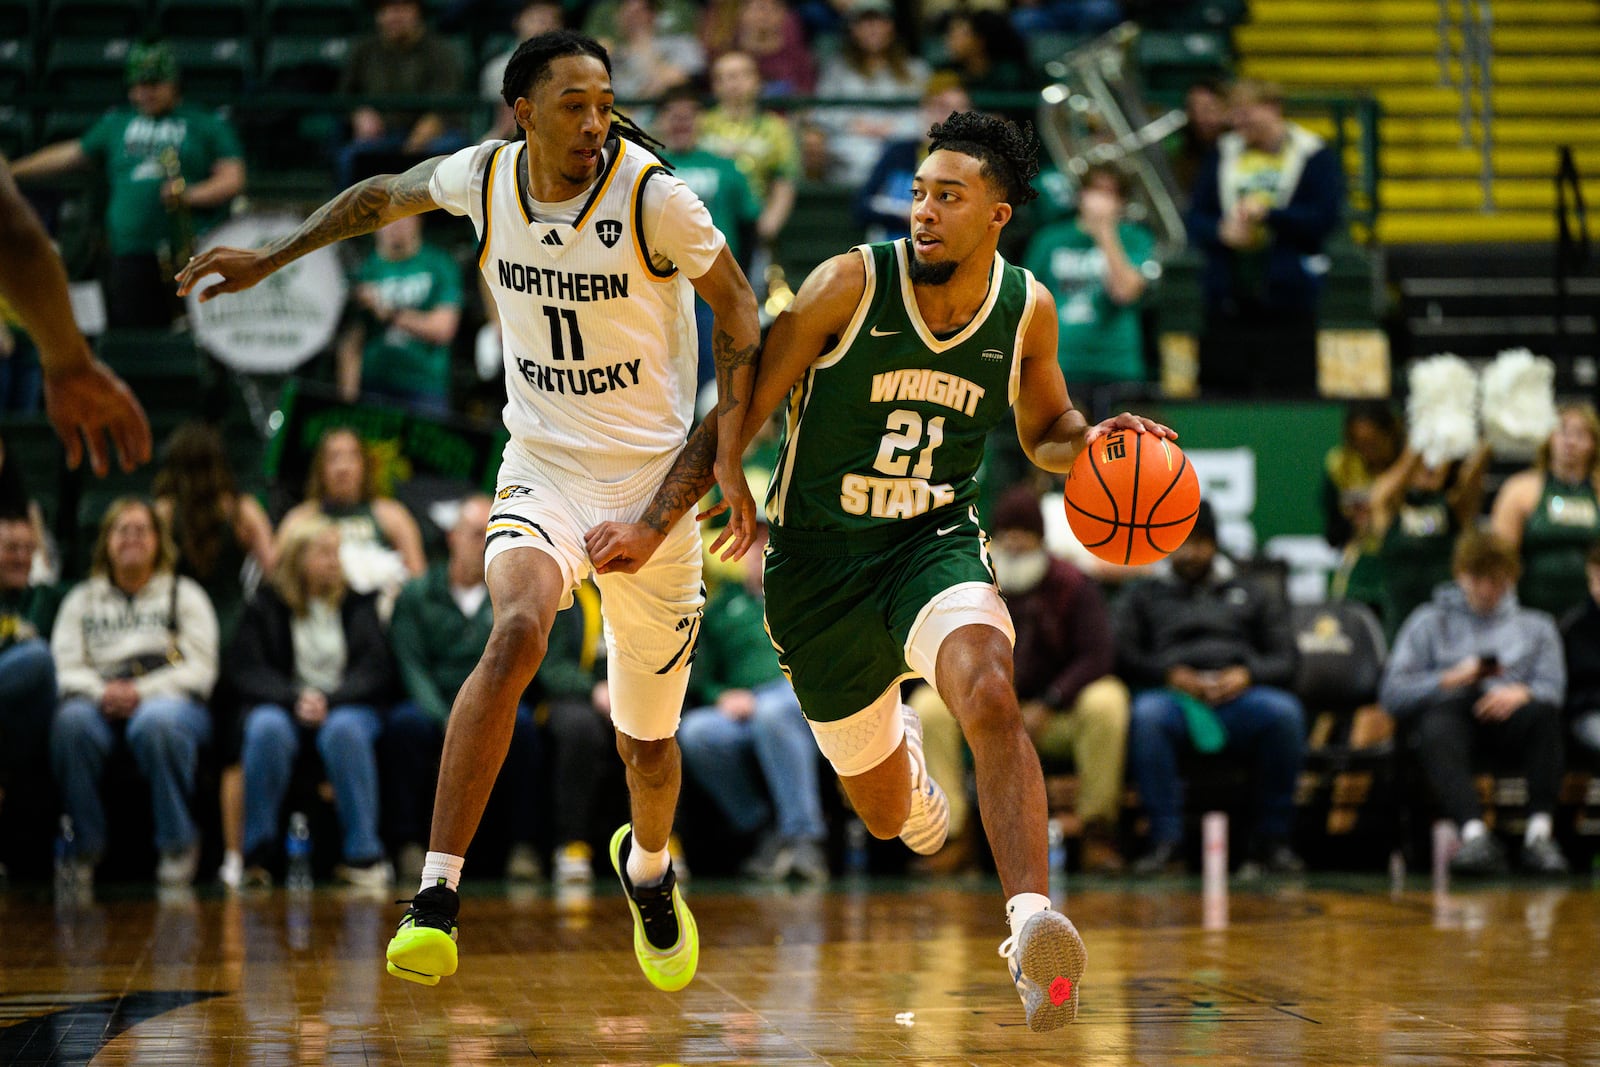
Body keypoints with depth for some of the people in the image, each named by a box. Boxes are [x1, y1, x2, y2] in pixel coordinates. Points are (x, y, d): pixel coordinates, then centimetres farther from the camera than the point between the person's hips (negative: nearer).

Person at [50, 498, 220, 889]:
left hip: (170, 699, -2)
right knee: (72, 720, -37)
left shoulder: (184, 594, 20)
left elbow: (200, 669, 6)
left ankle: (178, 842, -25)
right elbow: (65, 665, 11)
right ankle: (86, 845, -25)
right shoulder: (82, 600, 26)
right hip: (101, 704, 2)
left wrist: (142, 692, -12)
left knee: (155, 723, -41)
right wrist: (101, 693, -12)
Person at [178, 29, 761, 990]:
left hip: (655, 487, -1)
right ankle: (437, 897, -33)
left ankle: (648, 868, 47)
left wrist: (728, 458, -10)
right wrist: (268, 260, 20)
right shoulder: (485, 179, -4)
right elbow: (386, 196, 18)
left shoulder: (654, 198, -14)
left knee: (648, 740, 9)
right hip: (543, 470, 1)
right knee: (518, 631, -32)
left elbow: (742, 315, -3)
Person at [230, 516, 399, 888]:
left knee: (343, 728, -36)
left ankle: (362, 854, -32)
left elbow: (377, 670, 0)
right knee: (267, 728, -35)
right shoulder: (266, 604, 6)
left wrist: (328, 700, -17)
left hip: (348, 706, 0)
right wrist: (296, 699, -19)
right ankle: (256, 854, -29)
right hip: (284, 706, 0)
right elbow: (246, 671, -2)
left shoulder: (358, 602, 9)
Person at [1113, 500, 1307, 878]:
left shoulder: (1252, 596, 29)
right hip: (1173, 696, -1)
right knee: (1146, 714, -38)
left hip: (1239, 695, 1)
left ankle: (1272, 838, -25)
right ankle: (1165, 839, -34)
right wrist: (1170, 674, -9)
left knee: (1284, 712, -34)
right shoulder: (1143, 596, 28)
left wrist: (1247, 674, -7)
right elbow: (1124, 656, 11)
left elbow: (1284, 661, 15)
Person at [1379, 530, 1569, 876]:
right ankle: (1474, 833, -59)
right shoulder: (1429, 622, 23)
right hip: (1448, 709, -1)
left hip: (1508, 719, 1)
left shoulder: (1536, 626, 28)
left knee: (1544, 713, -35)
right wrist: (1453, 679, -7)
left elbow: (1552, 688, 9)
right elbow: (1391, 694, 8)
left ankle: (1540, 831, -47)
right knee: (1437, 728, -39)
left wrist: (1521, 693, -14)